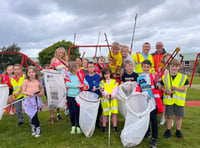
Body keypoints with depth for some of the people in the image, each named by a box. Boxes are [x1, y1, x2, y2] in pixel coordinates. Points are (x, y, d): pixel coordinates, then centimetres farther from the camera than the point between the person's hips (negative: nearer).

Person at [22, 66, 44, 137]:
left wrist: (41, 92, -3)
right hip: (30, 99, -2)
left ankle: (33, 126, 30)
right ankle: (38, 128, 11)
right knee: (33, 113, -4)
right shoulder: (26, 81, -1)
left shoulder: (38, 81, 5)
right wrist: (28, 93, -19)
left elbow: (41, 88, 17)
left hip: (37, 98, 2)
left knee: (33, 113, 9)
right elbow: (23, 91, -1)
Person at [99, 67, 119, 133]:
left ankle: (115, 127, 19)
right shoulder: (102, 82, 2)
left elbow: (115, 89, -3)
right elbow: (103, 90, -11)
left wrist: (112, 95, -21)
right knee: (105, 114, 6)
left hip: (113, 99, 2)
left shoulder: (114, 81, 7)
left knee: (114, 113, 5)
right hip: (105, 99, -1)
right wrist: (106, 94, -30)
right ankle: (104, 127, 22)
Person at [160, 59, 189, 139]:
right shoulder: (165, 77, 0)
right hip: (169, 100, 0)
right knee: (169, 116, 9)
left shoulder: (183, 77, -2)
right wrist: (166, 91, -14)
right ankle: (168, 131, 25)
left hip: (179, 100, 0)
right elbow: (162, 87, 5)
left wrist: (175, 88, -23)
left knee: (179, 116, 11)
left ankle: (178, 131, 30)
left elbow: (184, 89, -7)